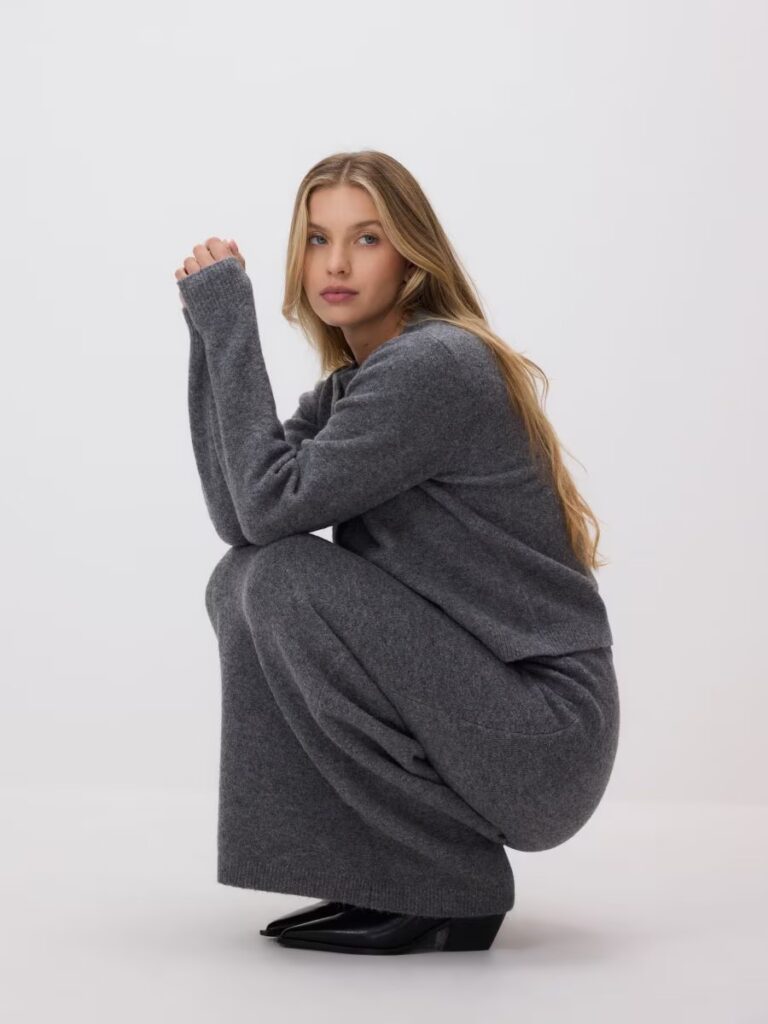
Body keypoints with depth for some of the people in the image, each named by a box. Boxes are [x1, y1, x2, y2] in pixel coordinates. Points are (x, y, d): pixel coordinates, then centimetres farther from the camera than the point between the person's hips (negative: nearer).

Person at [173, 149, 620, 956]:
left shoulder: (436, 365, -16)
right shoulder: (349, 387, 11)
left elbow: (271, 501, -21)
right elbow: (236, 515, -3)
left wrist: (231, 318, -15)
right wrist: (211, 326, -4)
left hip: (544, 736, -9)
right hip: (478, 708, 9)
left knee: (281, 580, -18)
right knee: (239, 581, 4)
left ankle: (453, 885, -8)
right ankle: (392, 870, 9)